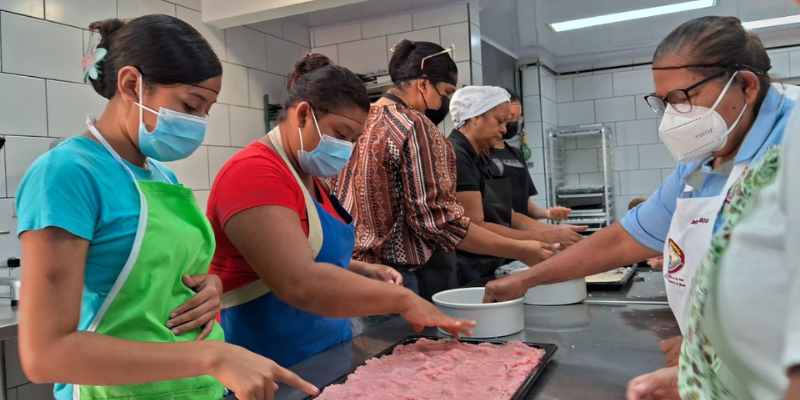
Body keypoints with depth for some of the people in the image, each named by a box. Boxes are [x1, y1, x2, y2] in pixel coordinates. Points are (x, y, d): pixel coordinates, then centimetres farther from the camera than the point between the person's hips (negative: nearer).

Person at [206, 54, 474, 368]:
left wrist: (364, 271, 3)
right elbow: (299, 283, -30)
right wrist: (402, 299, -24)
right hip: (271, 368, -8)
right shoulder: (254, 174, -20)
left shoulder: (310, 178, 10)